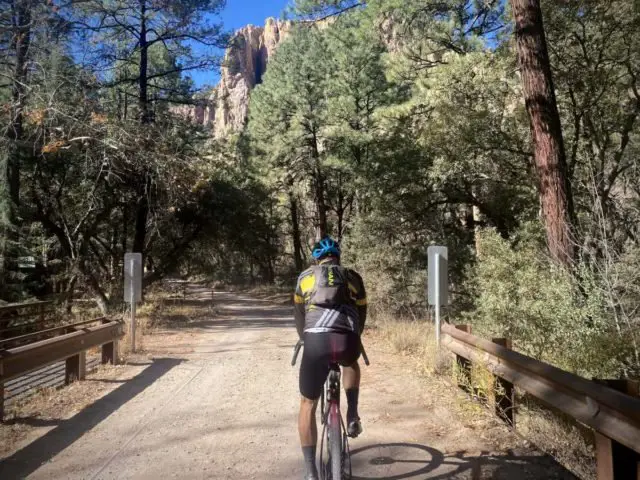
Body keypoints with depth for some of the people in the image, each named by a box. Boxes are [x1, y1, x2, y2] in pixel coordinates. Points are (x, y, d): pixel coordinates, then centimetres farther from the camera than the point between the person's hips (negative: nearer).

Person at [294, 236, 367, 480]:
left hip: (316, 341, -1)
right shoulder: (353, 277, 25)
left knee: (308, 404, 19)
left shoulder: (305, 277, 24)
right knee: (351, 363, 40)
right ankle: (352, 415, 27)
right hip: (348, 343, 1)